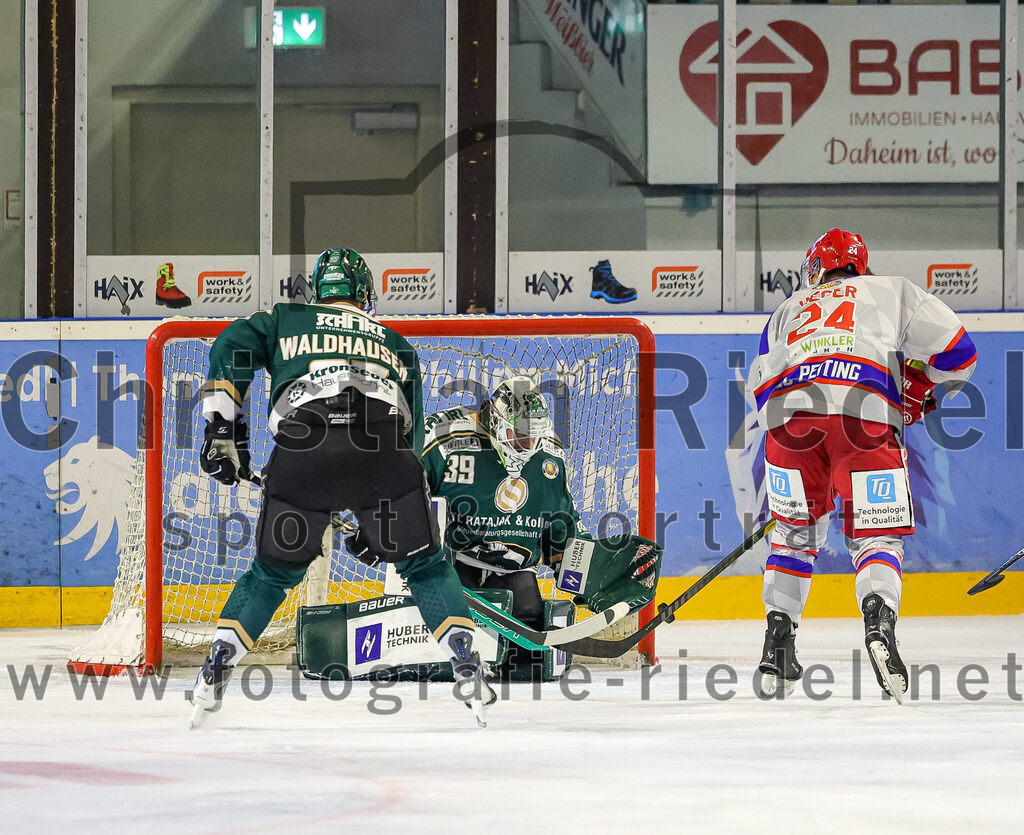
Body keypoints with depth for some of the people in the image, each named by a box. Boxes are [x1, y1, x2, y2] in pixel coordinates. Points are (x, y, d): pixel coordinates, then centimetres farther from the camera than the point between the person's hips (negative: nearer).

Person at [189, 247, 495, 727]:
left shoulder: (286, 322, 31)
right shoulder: (396, 345, 35)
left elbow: (231, 349, 14)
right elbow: (412, 431, 33)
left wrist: (223, 430, 15)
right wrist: (376, 519, 36)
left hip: (301, 451, 0)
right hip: (380, 449, 0)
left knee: (273, 573, 18)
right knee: (425, 566, 18)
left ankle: (214, 674, 9)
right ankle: (469, 672, 6)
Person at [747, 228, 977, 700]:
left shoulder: (789, 310, 36)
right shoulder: (890, 290, 29)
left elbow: (762, 387, 28)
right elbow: (954, 350, 16)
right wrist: (918, 393, 32)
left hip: (789, 408, 2)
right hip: (866, 411, -2)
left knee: (794, 532, 22)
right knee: (876, 537, 5)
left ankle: (778, 639, 12)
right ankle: (879, 620, -23)